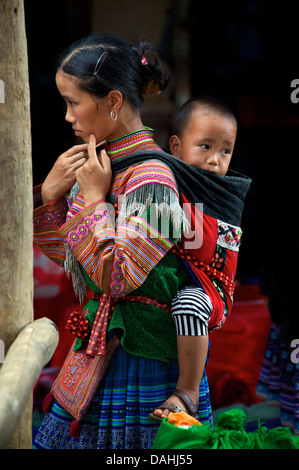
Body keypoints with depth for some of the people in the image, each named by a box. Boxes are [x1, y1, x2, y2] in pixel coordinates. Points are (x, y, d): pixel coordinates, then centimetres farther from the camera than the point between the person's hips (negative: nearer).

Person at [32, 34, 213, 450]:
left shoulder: (150, 177, -19)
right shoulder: (103, 162, 7)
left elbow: (116, 278, -22)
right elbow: (65, 252, 14)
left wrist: (94, 199, -17)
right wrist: (49, 193, -1)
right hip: (101, 344, 9)